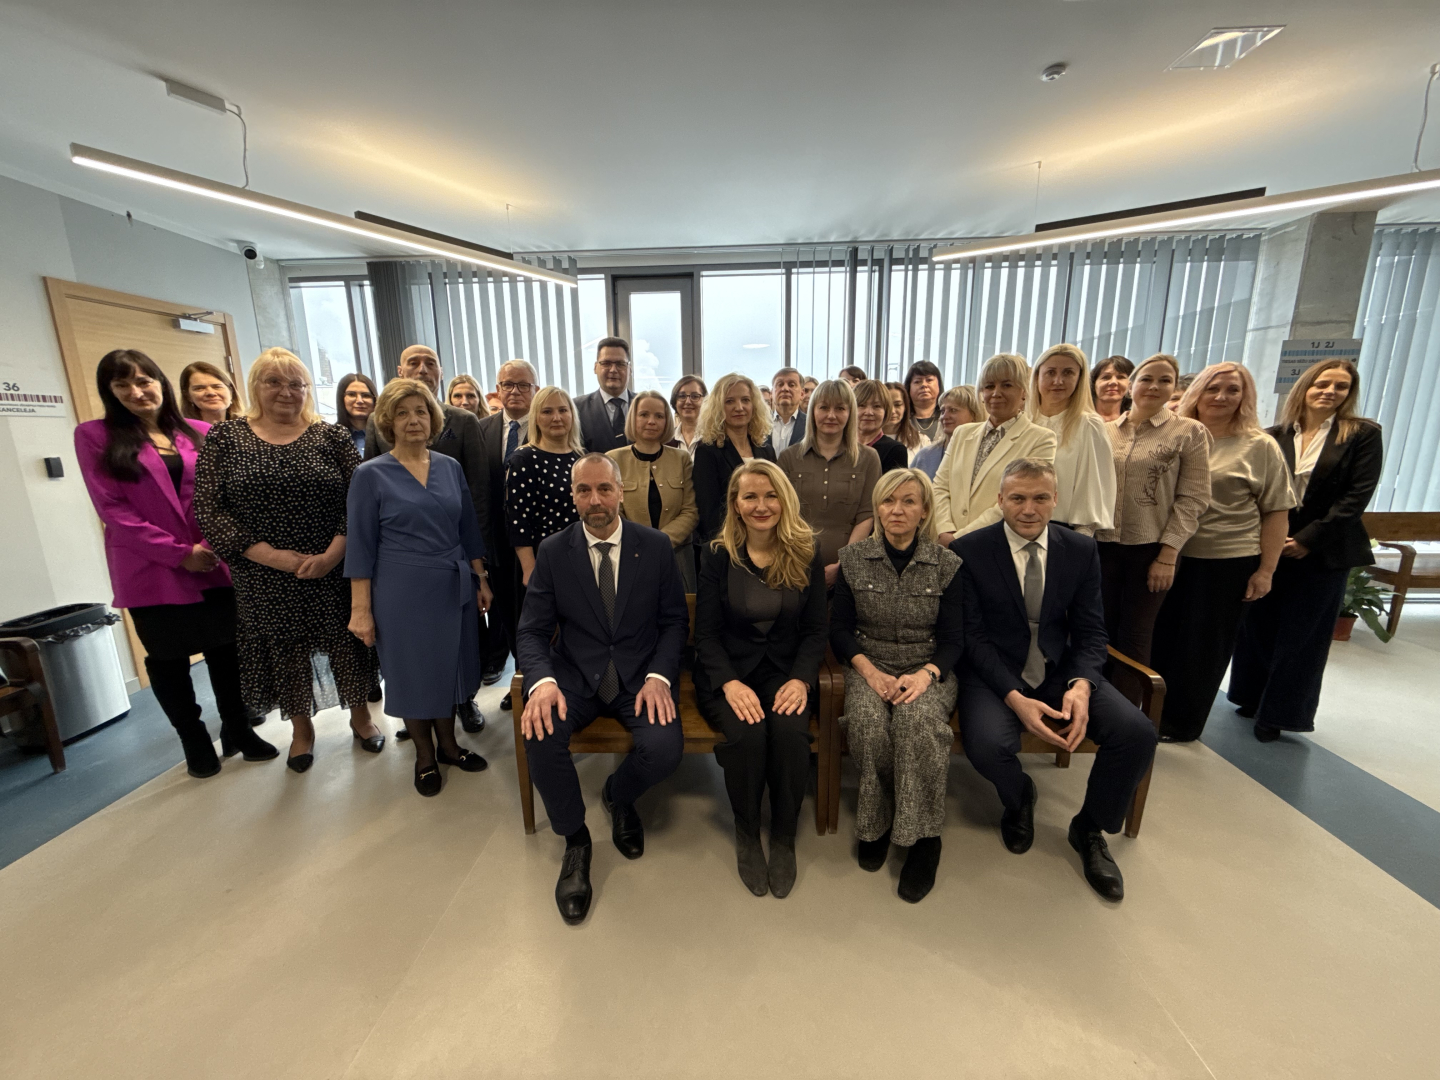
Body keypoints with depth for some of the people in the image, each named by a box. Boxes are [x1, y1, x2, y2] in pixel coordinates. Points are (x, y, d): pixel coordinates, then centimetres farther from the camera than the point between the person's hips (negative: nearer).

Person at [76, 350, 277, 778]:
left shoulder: (199, 432, 6)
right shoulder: (94, 436, -1)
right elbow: (112, 508, -7)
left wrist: (217, 543, -11)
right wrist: (180, 553, -13)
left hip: (216, 564, 2)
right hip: (152, 571, -2)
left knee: (226, 650, 10)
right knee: (168, 660, 11)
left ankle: (238, 730, 27)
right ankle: (196, 744, 26)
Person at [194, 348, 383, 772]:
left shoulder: (331, 437, 1)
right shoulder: (224, 439, 2)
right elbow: (207, 510, -4)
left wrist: (331, 555, -16)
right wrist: (269, 555, -14)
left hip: (334, 572, 0)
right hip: (264, 578, 1)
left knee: (347, 642, 9)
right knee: (284, 652, 12)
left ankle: (360, 715, 31)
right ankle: (302, 728, 34)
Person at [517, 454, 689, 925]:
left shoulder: (655, 545, -2)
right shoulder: (553, 551, 0)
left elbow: (675, 621, 0)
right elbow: (533, 630, -1)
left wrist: (658, 676, -16)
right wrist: (542, 680, -22)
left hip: (641, 674, 0)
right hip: (575, 673, 1)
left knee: (665, 748, -25)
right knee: (541, 735, -27)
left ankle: (617, 796, 15)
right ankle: (575, 840, 3)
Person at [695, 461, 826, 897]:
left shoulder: (807, 553, 1)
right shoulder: (719, 554, -3)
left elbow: (816, 629, 2)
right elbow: (706, 631, -3)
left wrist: (801, 679, -15)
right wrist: (730, 683, -18)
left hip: (786, 670, 1)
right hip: (727, 671, 0)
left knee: (791, 732, -28)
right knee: (747, 734, -28)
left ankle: (784, 838, 0)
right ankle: (746, 835, 2)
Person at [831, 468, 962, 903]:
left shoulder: (947, 564, 2)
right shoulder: (853, 559, 2)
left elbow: (953, 638, 1)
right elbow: (840, 628, 3)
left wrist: (926, 673, -19)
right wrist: (870, 671, -13)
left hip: (927, 670, 0)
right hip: (870, 667, 1)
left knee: (917, 718, -33)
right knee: (868, 722, -30)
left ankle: (922, 837, -13)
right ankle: (876, 822, -4)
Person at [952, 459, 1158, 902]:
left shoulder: (1081, 549, 3)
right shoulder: (969, 550, -9)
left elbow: (1090, 631, 2)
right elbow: (972, 635, -11)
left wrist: (1081, 685, -18)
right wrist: (1015, 698, -23)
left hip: (1061, 671, 4)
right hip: (995, 673, -3)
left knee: (1138, 732, -19)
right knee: (986, 743, -30)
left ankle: (1090, 828, 13)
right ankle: (1019, 799, 12)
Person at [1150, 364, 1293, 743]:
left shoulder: (1259, 446, 0)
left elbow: (1276, 511, 0)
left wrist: (1266, 570, -5)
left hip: (1228, 562, -2)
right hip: (1170, 556, 2)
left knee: (1203, 644, 9)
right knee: (1160, 635, 10)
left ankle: (1181, 722, 24)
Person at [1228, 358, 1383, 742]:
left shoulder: (1363, 435, 0)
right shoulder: (1274, 436, 3)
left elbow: (1356, 495, -7)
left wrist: (1308, 539, -13)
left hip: (1323, 552, -2)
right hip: (1267, 548, 2)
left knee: (1301, 635, 5)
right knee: (1257, 626, 8)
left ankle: (1278, 713, 17)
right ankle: (1254, 698, 25)